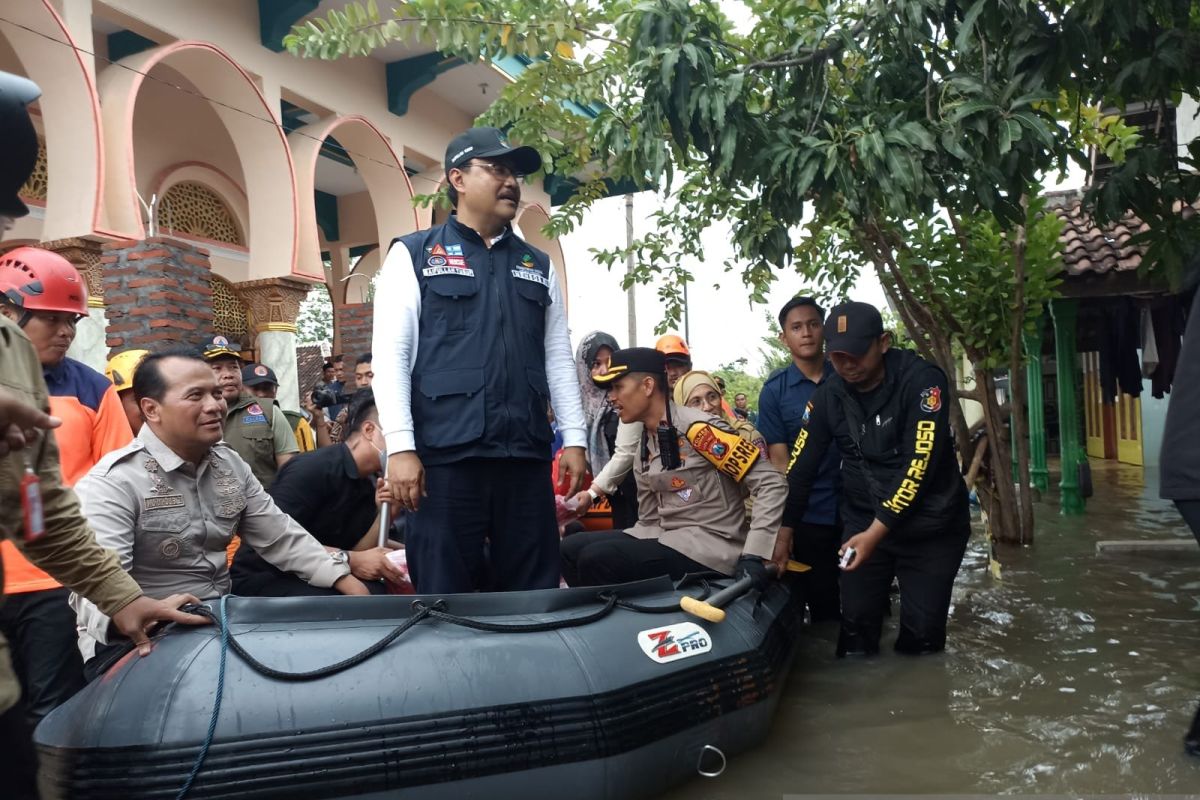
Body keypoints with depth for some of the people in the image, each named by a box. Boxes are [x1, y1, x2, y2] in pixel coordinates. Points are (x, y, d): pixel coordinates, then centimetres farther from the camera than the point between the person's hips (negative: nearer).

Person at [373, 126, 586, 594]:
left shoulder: (538, 266, 18)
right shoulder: (413, 255, 5)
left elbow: (558, 358, 16)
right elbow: (390, 355, -3)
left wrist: (574, 439, 7)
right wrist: (400, 447, -12)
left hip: (526, 455, 4)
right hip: (445, 454, -4)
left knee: (535, 595, 8)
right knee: (444, 597, 3)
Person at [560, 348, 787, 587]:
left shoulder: (699, 428, -15)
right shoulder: (645, 446, 11)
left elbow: (772, 484, -17)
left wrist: (754, 558, -22)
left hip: (710, 546, -8)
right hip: (669, 539, 8)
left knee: (596, 559, -23)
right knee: (572, 548, -2)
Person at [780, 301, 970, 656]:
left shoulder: (921, 380, -17)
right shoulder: (828, 395, -3)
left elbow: (920, 464, -23)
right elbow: (801, 467, 0)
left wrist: (877, 532, -25)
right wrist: (783, 533, -5)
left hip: (930, 526, -3)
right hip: (862, 524, 3)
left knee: (922, 631, -1)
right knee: (856, 624, 2)